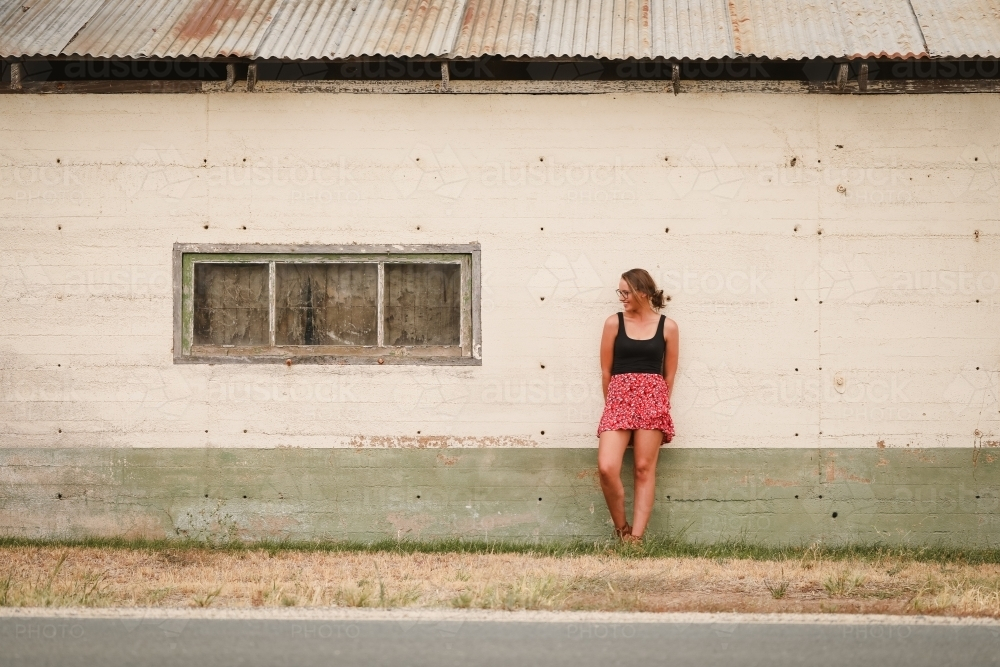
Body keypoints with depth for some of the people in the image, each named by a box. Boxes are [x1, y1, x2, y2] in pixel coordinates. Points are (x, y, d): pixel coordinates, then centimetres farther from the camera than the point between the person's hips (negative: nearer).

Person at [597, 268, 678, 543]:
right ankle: (621, 529, 3)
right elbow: (606, 370, 10)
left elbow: (670, 374, 12)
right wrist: (614, 402, 12)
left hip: (652, 399, 0)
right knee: (607, 468, -15)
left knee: (644, 469, -3)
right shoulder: (614, 323, 6)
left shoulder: (667, 327, 5)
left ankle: (636, 536, -1)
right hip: (619, 398, 0)